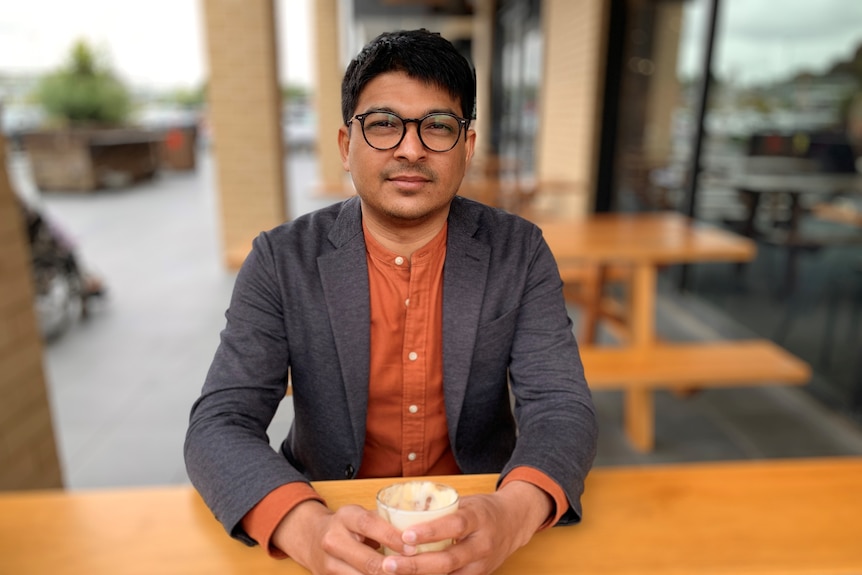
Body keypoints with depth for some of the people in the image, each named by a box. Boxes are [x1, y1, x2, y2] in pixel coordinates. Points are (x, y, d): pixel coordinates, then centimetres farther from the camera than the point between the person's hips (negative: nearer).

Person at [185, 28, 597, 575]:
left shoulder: (520, 253, -6)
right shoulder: (282, 260, -8)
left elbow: (562, 409, -11)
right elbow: (218, 426, -12)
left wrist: (513, 512, -32)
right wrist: (306, 528, -31)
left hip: (477, 524, 0)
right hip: (334, 519, 1)